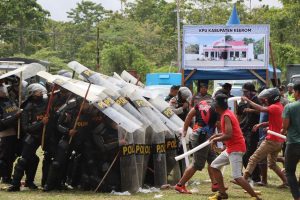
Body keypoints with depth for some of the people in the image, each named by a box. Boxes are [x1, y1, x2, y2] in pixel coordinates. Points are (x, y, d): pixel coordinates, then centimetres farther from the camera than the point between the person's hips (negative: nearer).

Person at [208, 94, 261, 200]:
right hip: (231, 148, 11)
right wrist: (217, 135, 13)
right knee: (215, 166, 18)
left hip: (236, 148, -11)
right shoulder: (228, 113, 12)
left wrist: (215, 140, -11)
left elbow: (228, 135, -25)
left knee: (237, 177, -16)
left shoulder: (226, 116, -17)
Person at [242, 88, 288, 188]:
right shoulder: (280, 107, 15)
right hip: (279, 141, 10)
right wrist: (261, 124, 0)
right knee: (272, 164, 22)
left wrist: (248, 100, -18)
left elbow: (261, 109, -26)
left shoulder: (275, 107, -15)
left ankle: (244, 179, -11)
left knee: (254, 159, -7)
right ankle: (285, 181, 19)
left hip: (272, 141, -10)